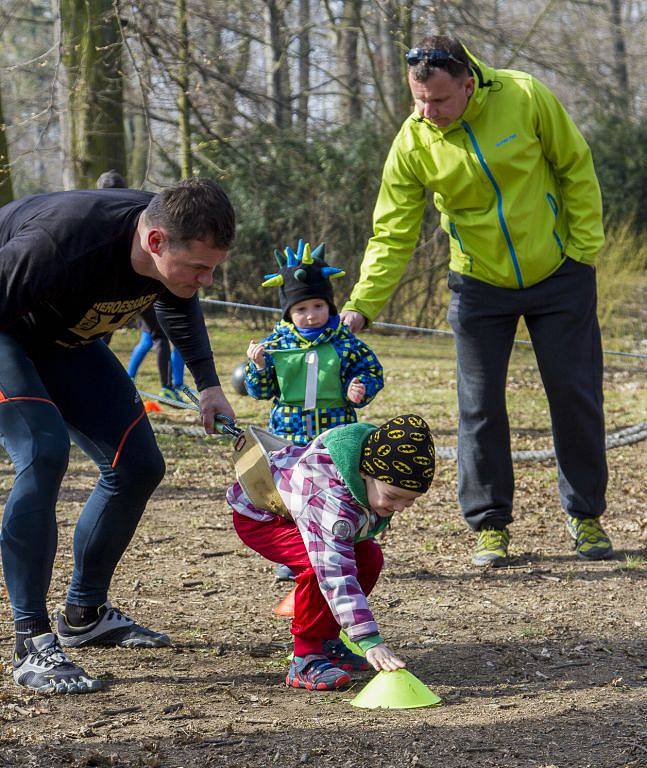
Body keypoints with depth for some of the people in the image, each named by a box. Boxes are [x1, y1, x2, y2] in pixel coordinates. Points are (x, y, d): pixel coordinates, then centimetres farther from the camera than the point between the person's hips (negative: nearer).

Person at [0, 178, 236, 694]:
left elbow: (178, 304, 7)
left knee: (138, 466, 3)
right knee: (44, 453, -28)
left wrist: (208, 385, 8)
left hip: (64, 337, 8)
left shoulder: (178, 244, -18)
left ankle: (85, 615, 21)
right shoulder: (59, 244, -43)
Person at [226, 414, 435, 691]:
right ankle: (306, 660, -19)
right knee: (320, 564, -33)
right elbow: (336, 573, -51)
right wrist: (369, 641, -55)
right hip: (257, 514, -9)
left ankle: (325, 641, 12)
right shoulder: (330, 499, -46)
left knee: (369, 557, -3)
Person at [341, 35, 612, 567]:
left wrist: (585, 247, -8)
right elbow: (393, 235, -12)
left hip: (558, 276, -1)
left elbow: (576, 168, -6)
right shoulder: (412, 144, -15)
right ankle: (490, 524, 12)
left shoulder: (525, 98, -19)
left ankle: (586, 514, 21)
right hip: (479, 286, 1)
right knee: (480, 406, -1)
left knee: (575, 395, 5)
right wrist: (361, 306, -21)